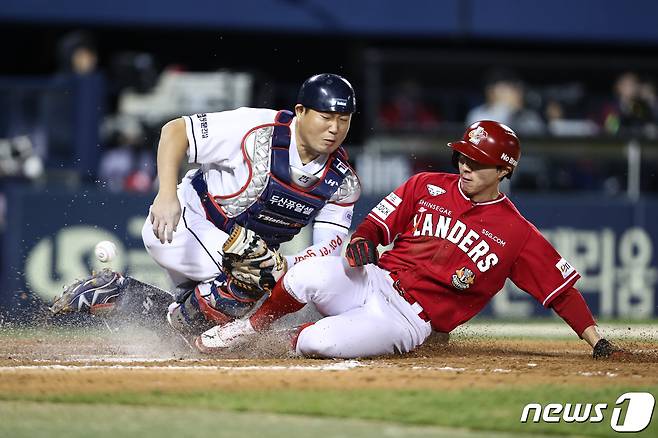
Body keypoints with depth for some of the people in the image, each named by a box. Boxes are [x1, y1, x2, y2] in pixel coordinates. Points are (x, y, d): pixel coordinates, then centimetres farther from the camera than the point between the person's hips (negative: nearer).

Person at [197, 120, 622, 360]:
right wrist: (362, 240, -13)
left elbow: (562, 286, 1)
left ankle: (291, 339, 6)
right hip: (375, 280, 3)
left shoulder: (517, 234, 0)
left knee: (318, 343, -31)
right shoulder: (427, 187, 9)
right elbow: (377, 223, 11)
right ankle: (252, 326, -2)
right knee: (306, 277, -32)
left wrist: (597, 340, -7)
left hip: (411, 319, -3)